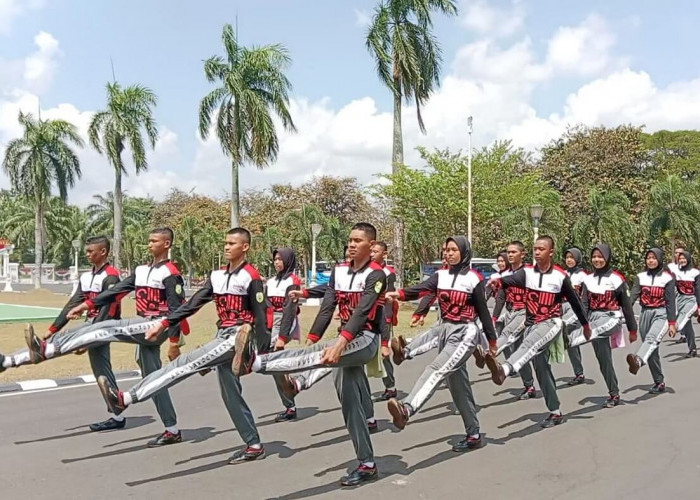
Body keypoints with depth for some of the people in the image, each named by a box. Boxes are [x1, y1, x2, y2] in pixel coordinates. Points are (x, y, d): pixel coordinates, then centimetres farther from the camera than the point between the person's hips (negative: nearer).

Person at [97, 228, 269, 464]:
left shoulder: (251, 277, -10)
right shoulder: (217, 275, 12)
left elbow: (260, 316, -11)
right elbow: (194, 303, 10)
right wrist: (164, 324, 2)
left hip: (238, 337, -9)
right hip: (223, 338, 9)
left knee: (186, 363, -18)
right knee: (231, 395, 11)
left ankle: (126, 398, -22)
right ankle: (254, 446, 19)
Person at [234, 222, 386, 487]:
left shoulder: (376, 275, -12)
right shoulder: (339, 271, 9)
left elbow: (361, 312, -26)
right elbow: (327, 309, 5)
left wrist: (339, 343, -38)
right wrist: (309, 341, -4)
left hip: (365, 340, -8)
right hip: (347, 342, 8)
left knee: (316, 357, -31)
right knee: (350, 404, 8)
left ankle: (256, 362, -42)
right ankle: (367, 465, 16)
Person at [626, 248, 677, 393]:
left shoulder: (667, 277, 0)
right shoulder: (641, 276, 8)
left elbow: (671, 302, -2)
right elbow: (633, 295, -5)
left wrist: (672, 323, -7)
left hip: (661, 314, -5)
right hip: (645, 314, 5)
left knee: (652, 338, -33)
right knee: (652, 351, 8)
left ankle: (637, 361, -61)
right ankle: (659, 383, 19)